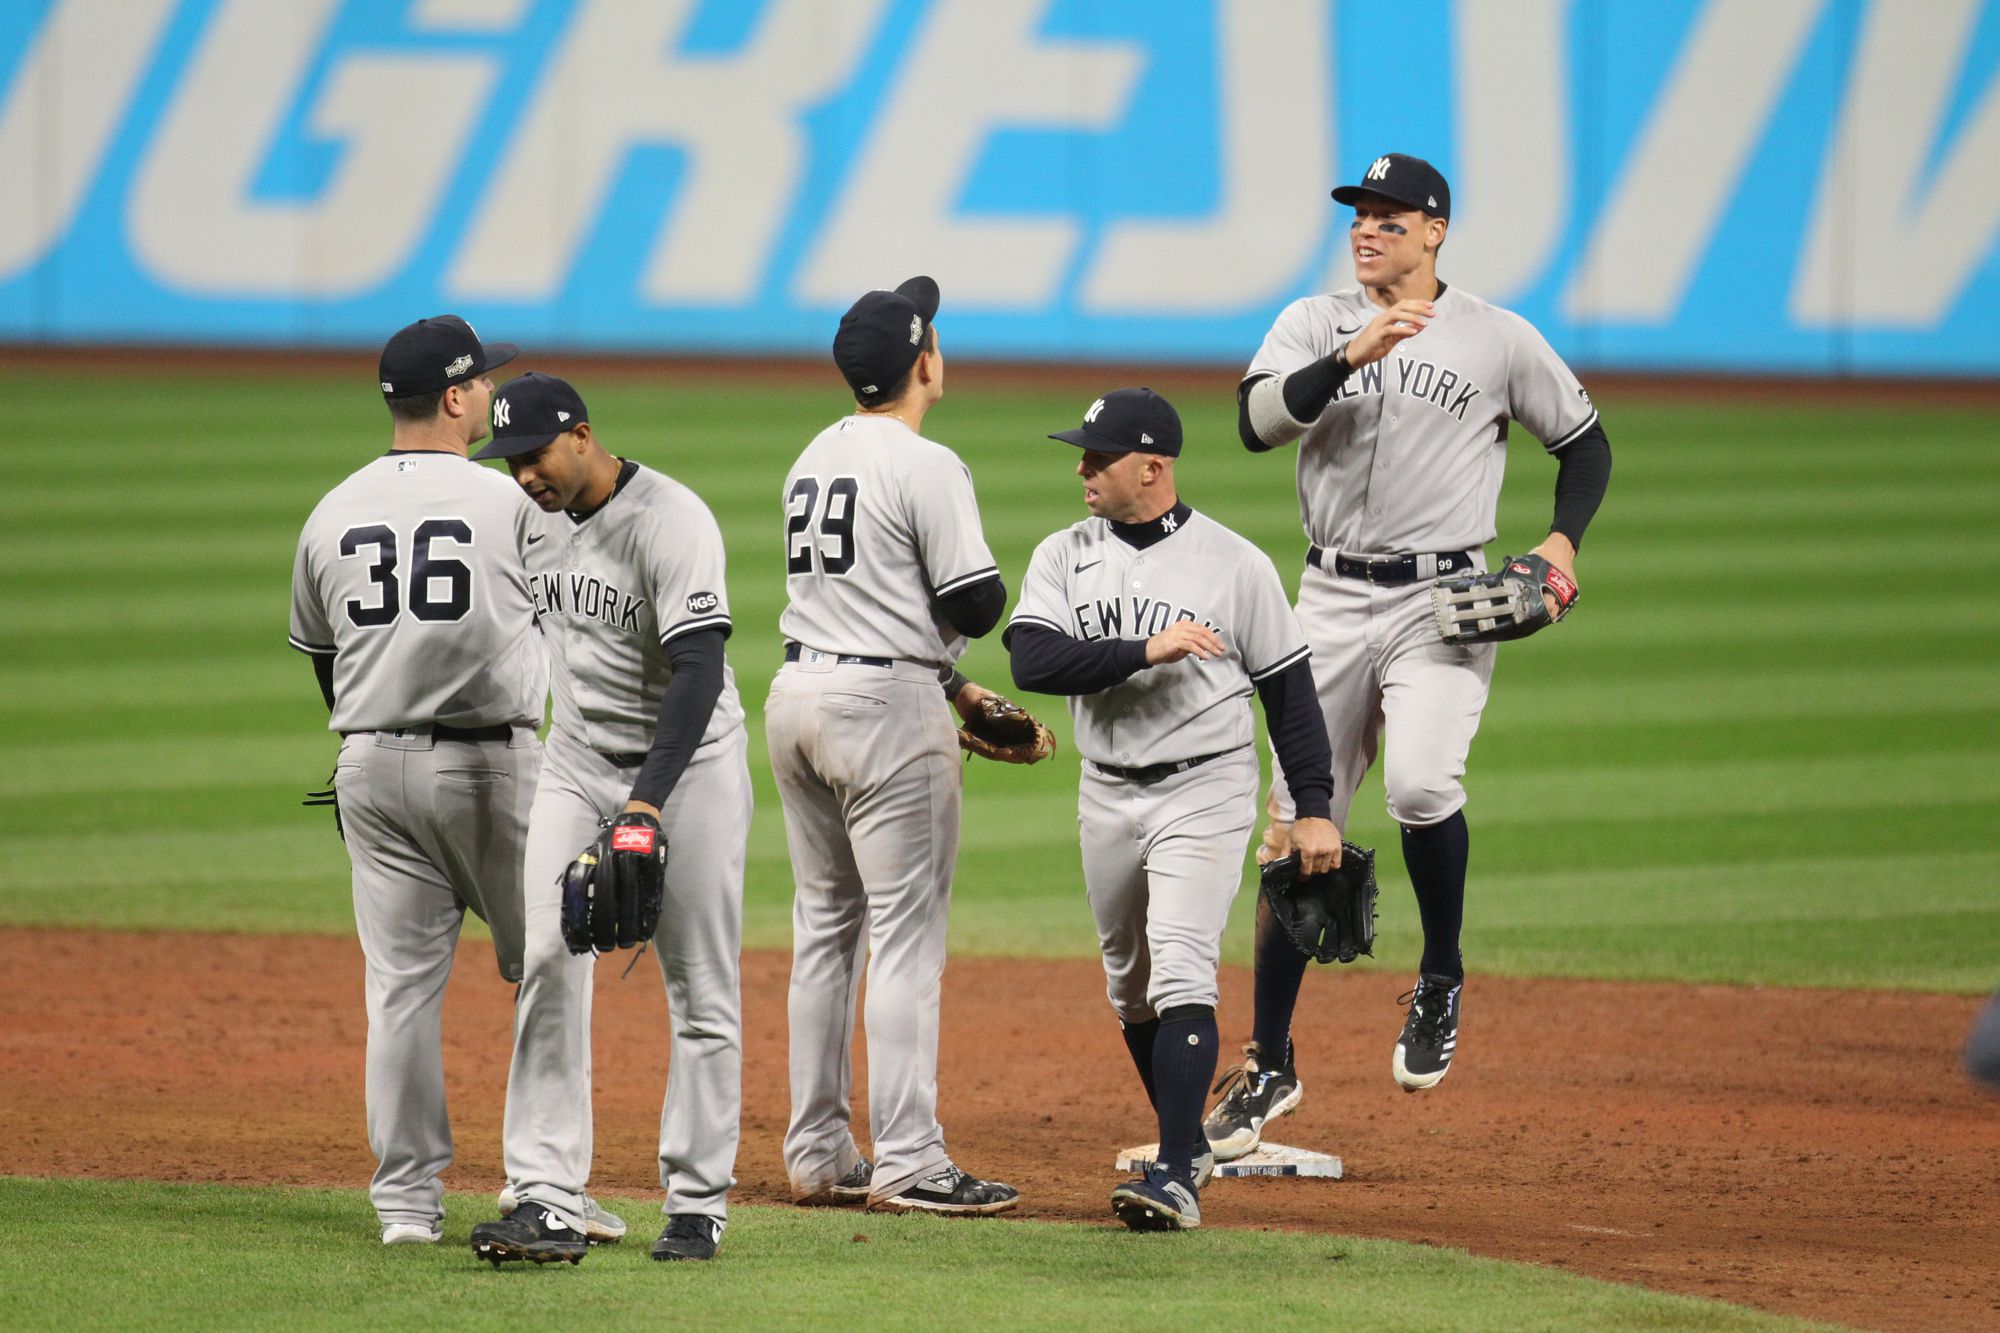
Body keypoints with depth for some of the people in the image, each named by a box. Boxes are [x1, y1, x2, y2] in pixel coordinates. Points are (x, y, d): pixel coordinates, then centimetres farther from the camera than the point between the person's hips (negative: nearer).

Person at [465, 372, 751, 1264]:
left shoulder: (671, 522, -23)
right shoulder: (536, 518, 1)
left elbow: (699, 670, -30)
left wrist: (648, 802, -38)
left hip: (688, 761, -6)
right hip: (577, 763, 6)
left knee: (701, 989, 0)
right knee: (551, 964, -8)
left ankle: (698, 1204, 10)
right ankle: (548, 1203, -14)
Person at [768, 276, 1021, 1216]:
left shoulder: (814, 460, 13)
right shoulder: (926, 468, -13)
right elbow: (976, 606, -15)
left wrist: (953, 689, 20)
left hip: (797, 692, 8)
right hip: (885, 709, -8)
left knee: (823, 929, 13)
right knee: (907, 936, -6)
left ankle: (817, 1156, 15)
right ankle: (907, 1163, -8)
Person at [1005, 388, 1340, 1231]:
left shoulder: (1234, 563, -5)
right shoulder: (1065, 556, 3)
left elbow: (1287, 687, 1)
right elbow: (1033, 661, -13)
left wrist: (1314, 807, -3)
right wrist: (1145, 650, -24)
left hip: (1204, 791, -5)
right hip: (1107, 797, 5)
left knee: (1181, 973, -17)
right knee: (1130, 984, 15)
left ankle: (1176, 1180, -24)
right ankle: (1186, 1142, 34)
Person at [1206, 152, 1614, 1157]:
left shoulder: (1500, 340, 2)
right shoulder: (1314, 326, 6)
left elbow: (1584, 442, 13)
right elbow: (1257, 420, -11)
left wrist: (1563, 539, -4)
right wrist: (1351, 359, -23)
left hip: (1444, 603, -3)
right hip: (1332, 599, 3)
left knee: (1421, 785, -28)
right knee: (1296, 830, 4)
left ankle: (1441, 979, -1)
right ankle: (1268, 1067, 14)